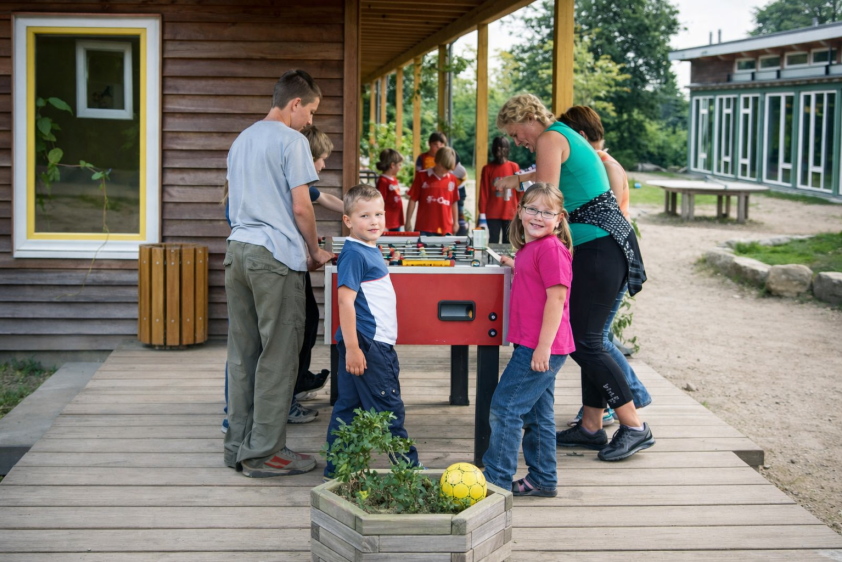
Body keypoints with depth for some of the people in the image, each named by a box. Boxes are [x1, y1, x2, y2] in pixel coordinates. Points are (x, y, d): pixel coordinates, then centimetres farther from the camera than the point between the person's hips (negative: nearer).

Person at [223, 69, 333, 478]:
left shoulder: (241, 141, 20)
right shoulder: (291, 141, -6)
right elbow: (301, 207, -10)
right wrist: (315, 251, 4)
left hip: (238, 249, 8)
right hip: (276, 255, -8)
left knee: (243, 354, 10)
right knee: (277, 356, -3)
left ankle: (238, 445, 15)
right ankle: (263, 452, -1)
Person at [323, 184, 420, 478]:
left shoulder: (371, 250, 14)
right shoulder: (353, 254, -15)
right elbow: (345, 301, -20)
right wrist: (352, 348, -22)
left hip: (378, 343, 9)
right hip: (364, 344, -9)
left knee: (348, 406, 12)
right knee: (389, 409, -1)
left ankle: (336, 468, 18)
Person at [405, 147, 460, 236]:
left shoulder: (452, 180, 6)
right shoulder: (422, 177, 0)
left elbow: (454, 203, 14)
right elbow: (412, 200, 3)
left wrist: (455, 222, 15)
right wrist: (408, 222, 1)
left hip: (445, 229, 2)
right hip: (424, 229, -2)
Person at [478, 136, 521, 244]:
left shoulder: (514, 167, 3)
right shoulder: (487, 169, 1)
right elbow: (484, 193, 0)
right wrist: (482, 215, -3)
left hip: (510, 213, 1)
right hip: (493, 214, -1)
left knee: (508, 243, 5)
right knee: (493, 243, 1)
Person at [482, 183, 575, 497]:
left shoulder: (551, 249, -15)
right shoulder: (529, 248, 14)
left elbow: (557, 297, -20)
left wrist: (543, 345, -23)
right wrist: (516, 265, 24)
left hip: (541, 346, -10)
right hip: (532, 346, 10)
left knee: (505, 407, -7)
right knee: (537, 414, 16)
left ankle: (496, 480, -1)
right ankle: (542, 480, 25)